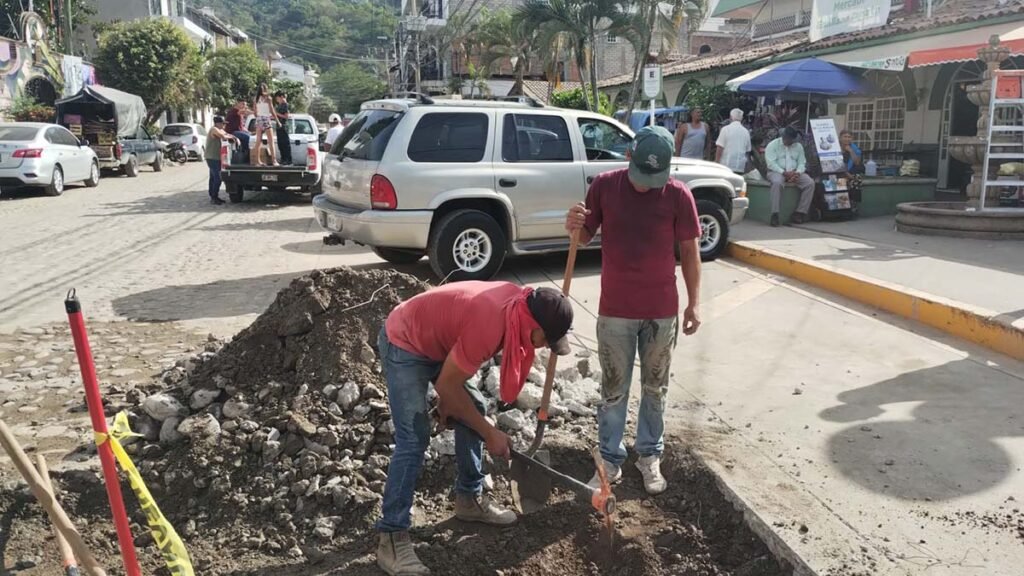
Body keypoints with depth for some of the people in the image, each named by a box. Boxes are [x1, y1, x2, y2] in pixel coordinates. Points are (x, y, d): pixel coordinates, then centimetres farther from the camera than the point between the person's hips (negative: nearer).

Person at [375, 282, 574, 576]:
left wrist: (449, 400, 4)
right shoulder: (487, 326, -36)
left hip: (437, 342, 9)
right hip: (404, 345, -9)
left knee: (473, 409, 10)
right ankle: (391, 538, -8)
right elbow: (447, 386, -24)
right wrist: (490, 433, -15)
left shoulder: (518, 301, -10)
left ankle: (469, 498, 24)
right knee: (414, 439, -15)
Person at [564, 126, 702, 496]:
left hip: (661, 311, 0)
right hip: (615, 311, 0)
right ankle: (610, 460, 24)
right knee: (613, 391, 10)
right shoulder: (604, 186, -5)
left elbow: (690, 251, 0)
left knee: (655, 389, 14)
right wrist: (575, 227, -20)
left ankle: (650, 456, 32)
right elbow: (587, 236, 4)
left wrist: (693, 303, 0)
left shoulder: (678, 194, -7)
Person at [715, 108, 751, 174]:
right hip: (741, 167, 4)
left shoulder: (726, 129, -5)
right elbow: (748, 150, 14)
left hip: (726, 165, -4)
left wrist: (716, 162, -3)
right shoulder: (746, 131, 8)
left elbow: (720, 148, -9)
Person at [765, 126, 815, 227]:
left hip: (794, 173, 5)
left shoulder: (798, 146, 14)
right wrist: (784, 172, -23)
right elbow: (771, 163, -12)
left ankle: (800, 213, -19)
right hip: (777, 172, -5)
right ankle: (775, 214, -38)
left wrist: (797, 173, -14)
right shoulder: (773, 145, -1)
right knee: (777, 182, -39)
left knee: (810, 183, -20)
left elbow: (802, 163, 9)